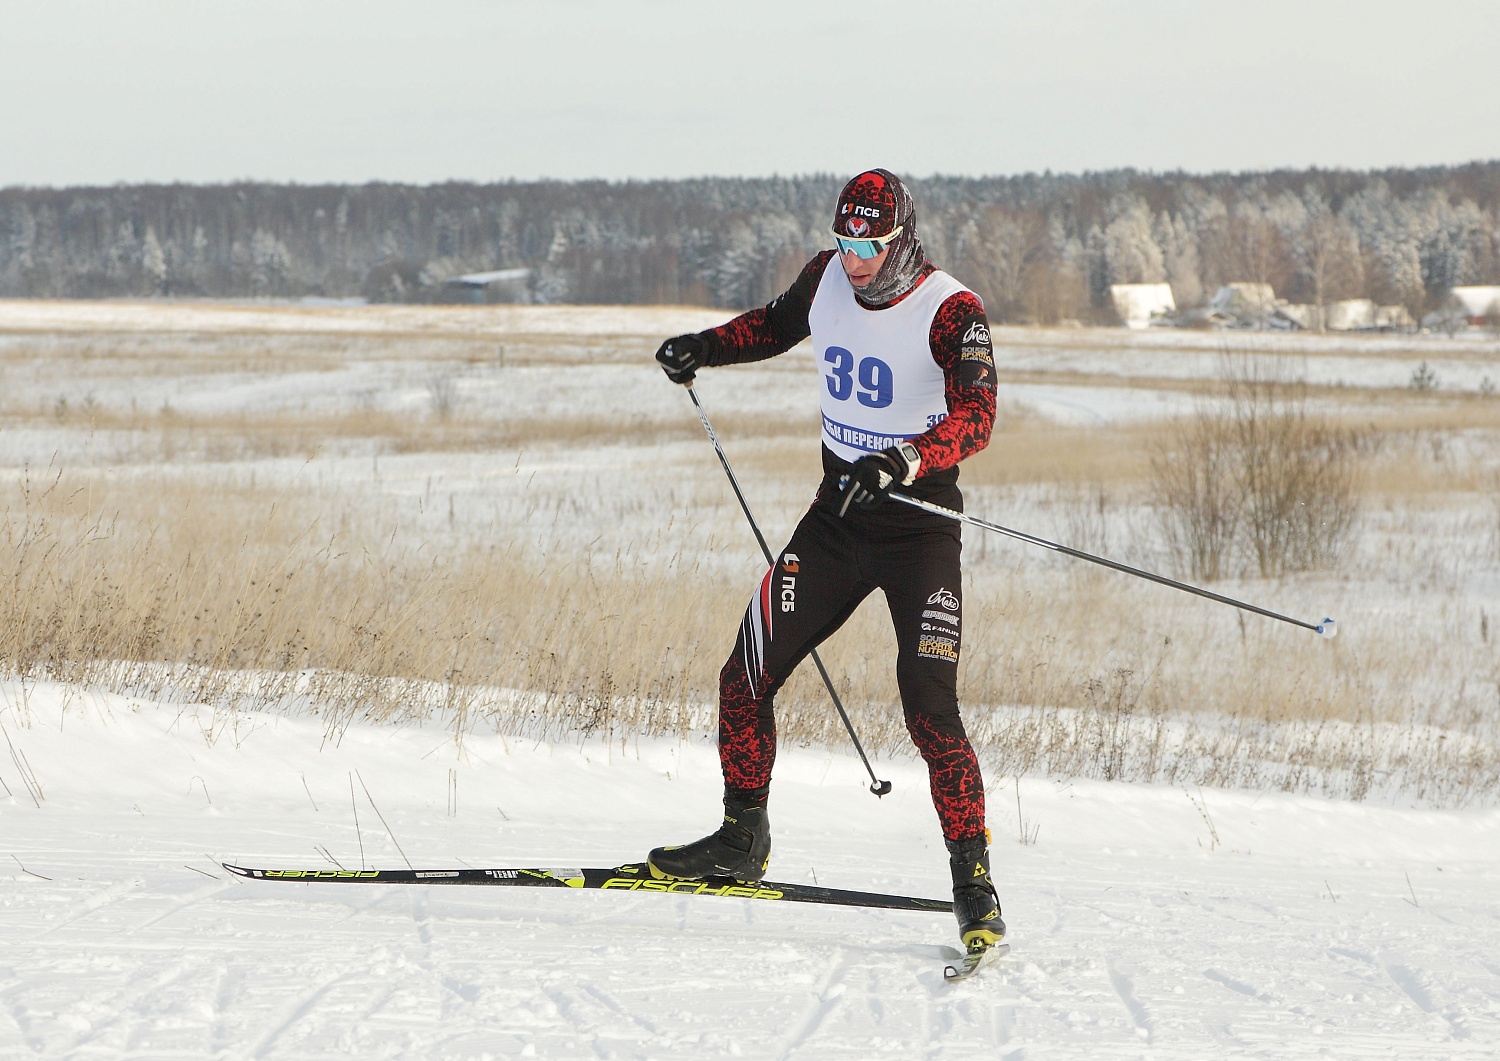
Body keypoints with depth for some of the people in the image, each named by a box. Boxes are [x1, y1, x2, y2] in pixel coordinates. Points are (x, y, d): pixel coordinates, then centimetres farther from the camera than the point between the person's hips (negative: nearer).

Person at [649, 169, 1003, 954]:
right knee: (746, 679, 2)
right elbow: (777, 324, 24)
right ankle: (742, 841, 21)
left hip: (920, 528, -6)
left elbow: (976, 416, -30)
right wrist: (705, 348, 9)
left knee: (930, 710, -16)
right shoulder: (828, 279, 1)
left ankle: (974, 884, -7)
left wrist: (906, 460, -46)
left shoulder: (952, 313, -17)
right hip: (836, 519, 6)